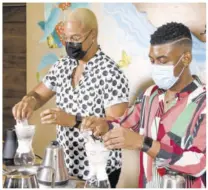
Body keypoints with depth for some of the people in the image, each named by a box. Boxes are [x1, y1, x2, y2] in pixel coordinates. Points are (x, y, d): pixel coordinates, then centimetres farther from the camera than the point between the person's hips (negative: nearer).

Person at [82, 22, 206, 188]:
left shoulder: (203, 102, -15)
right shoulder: (150, 94, 3)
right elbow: (124, 124, 16)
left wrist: (142, 143, -28)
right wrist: (104, 125, -4)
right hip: (146, 185, 5)